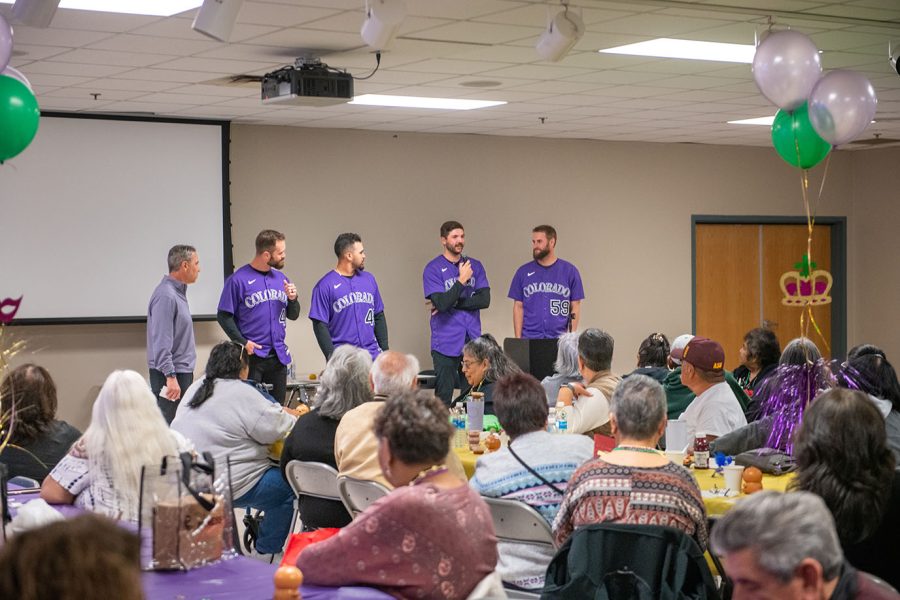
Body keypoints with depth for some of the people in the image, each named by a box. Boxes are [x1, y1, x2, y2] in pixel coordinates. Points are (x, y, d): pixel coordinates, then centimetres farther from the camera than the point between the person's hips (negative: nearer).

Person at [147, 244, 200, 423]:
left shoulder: (178, 291, 14)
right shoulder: (166, 296, -17)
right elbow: (161, 342, -23)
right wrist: (170, 377, -26)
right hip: (170, 375, -10)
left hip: (183, 371, 10)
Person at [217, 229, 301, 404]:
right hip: (252, 355, -6)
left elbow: (293, 315, 16)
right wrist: (242, 342, -16)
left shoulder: (281, 278, 11)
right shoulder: (238, 280, -7)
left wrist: (293, 298, -4)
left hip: (278, 356, 6)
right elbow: (224, 316, -7)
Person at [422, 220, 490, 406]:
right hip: (446, 345, -4)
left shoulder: (475, 266, 10)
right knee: (443, 399, -2)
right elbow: (441, 303, -15)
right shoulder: (433, 269, -3)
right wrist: (462, 279, -13)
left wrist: (452, 303, -9)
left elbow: (484, 299, -2)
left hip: (473, 342, 4)